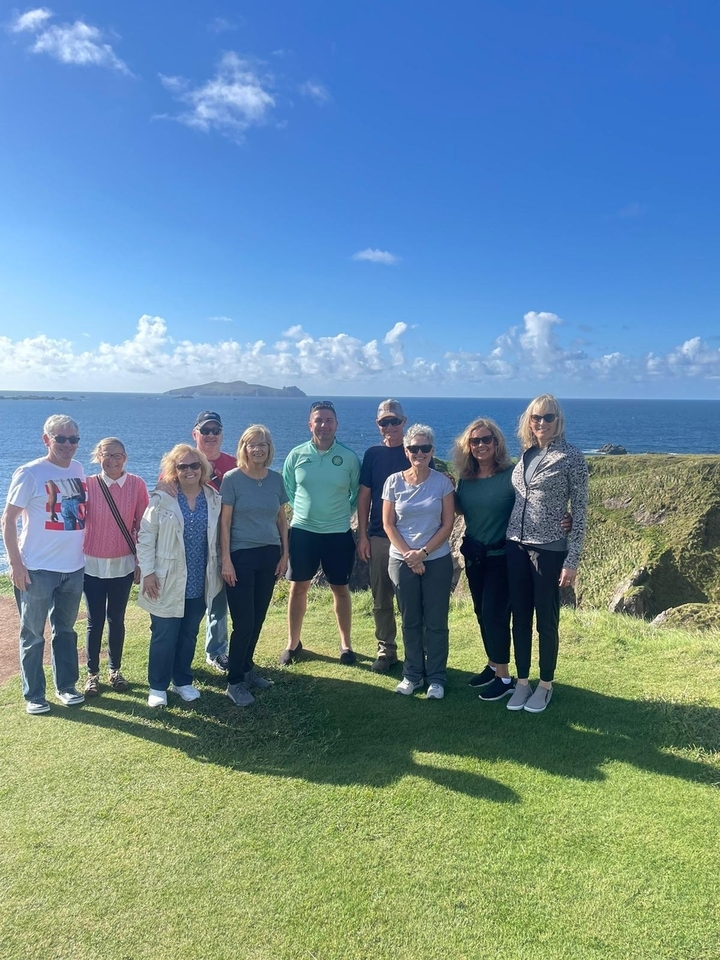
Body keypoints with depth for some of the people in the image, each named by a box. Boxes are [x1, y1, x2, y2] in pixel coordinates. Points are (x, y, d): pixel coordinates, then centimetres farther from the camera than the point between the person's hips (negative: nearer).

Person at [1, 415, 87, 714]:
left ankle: (66, 686, 32)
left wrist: (84, 546, 11)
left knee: (65, 630, 18)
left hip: (74, 566, 5)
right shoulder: (30, 473, -12)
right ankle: (33, 695, 23)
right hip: (37, 568, -5)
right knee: (33, 634, 9)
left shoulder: (77, 469, 4)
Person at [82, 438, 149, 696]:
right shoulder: (88, 484, -8)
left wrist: (141, 561, 1)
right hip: (92, 565, -1)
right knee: (95, 621, 8)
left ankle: (114, 669, 29)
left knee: (117, 619, 13)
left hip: (123, 565, 1)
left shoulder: (137, 485, -6)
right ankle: (92, 673, 23)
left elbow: (142, 526, 0)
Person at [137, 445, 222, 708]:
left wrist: (218, 571, 8)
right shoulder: (161, 499, -8)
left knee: (189, 634, 16)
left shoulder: (214, 499, 2)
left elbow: (218, 538, 8)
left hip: (199, 582, 4)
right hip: (167, 581, -3)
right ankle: (158, 686, 22)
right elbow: (145, 537, -7)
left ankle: (183, 681, 33)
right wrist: (148, 572, -11)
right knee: (164, 635, 5)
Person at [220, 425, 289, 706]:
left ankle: (246, 668, 30)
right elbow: (224, 522, -7)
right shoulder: (232, 479, -7)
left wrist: (284, 554, 7)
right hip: (241, 556, -4)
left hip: (269, 555, 4)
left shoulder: (276, 479, 5)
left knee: (258, 619, 12)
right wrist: (226, 560, -11)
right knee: (243, 622, -3)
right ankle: (234, 682, 10)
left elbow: (281, 519, 11)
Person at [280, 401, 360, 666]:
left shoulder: (349, 457, -6)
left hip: (338, 533, -1)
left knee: (340, 589, 9)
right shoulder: (296, 455, -3)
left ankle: (346, 644, 24)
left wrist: (344, 513, 3)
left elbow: (358, 493, 6)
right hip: (302, 531, 1)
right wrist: (302, 509, 7)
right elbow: (287, 488, 10)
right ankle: (293, 643, 23)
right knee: (298, 587, 8)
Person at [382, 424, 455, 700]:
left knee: (436, 621, 4)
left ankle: (436, 677, 17)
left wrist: (423, 552, -13)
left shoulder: (442, 482, -4)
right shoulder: (394, 482, -2)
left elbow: (447, 524, -5)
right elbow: (388, 524, -1)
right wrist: (408, 554, -11)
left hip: (437, 561, -1)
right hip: (402, 561, 1)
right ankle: (412, 674, 23)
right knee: (410, 621, 10)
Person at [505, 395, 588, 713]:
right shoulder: (526, 454, 9)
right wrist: (509, 539, 12)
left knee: (546, 620, 7)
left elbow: (580, 511, -7)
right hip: (515, 546, 5)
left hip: (549, 549, -5)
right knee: (519, 617, 11)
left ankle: (546, 685, 23)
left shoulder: (572, 458, -7)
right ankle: (522, 681, 25)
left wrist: (572, 560, -11)